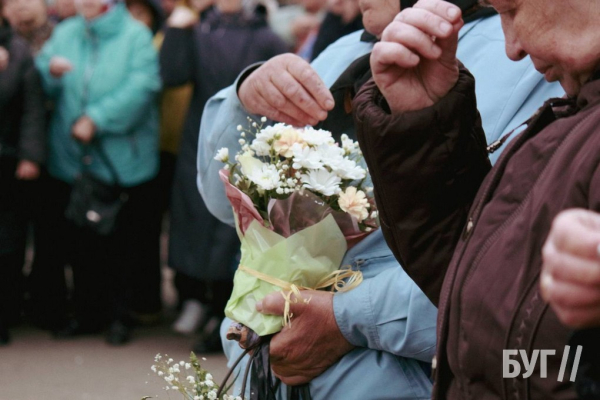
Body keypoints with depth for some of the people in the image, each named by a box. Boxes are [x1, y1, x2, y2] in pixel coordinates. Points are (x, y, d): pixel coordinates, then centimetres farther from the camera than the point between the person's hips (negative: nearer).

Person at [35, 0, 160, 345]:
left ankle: (121, 317, 16)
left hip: (123, 161, -4)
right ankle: (88, 313, 24)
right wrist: (51, 71, -15)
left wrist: (97, 119, -20)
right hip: (72, 159, 4)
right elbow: (40, 87, 8)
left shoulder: (135, 35, -4)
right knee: (80, 242, 11)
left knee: (123, 247, 3)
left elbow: (141, 86, -17)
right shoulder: (64, 34, 11)